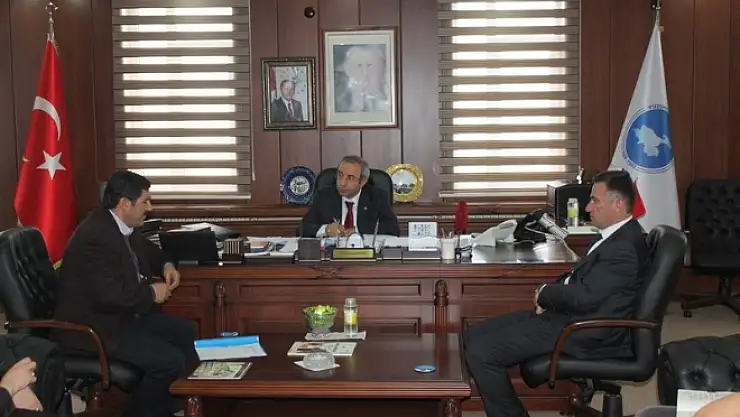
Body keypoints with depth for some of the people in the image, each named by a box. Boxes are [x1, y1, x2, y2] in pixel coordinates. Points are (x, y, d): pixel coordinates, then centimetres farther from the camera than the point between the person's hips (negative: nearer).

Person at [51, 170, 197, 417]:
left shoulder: (122, 226, 5)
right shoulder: (97, 235, -26)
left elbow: (145, 249, 28)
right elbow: (111, 295, -34)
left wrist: (165, 265, 6)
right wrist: (151, 293, -18)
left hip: (122, 313, 11)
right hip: (92, 326, -11)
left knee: (186, 333, 12)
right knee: (171, 360, -19)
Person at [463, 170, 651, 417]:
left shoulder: (625, 246, -20)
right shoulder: (616, 234, 13)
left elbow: (584, 296, -26)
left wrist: (544, 293, -8)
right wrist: (549, 295, 2)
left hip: (586, 332, -11)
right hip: (569, 314, 11)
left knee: (480, 352, -18)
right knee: (475, 335, 5)